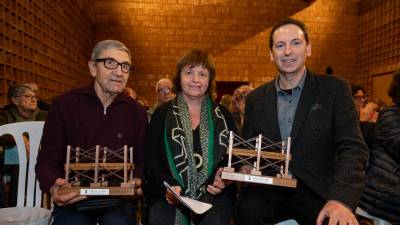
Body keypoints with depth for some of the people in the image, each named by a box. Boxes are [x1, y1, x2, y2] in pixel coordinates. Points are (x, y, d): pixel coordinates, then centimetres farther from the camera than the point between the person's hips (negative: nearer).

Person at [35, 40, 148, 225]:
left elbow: (141, 160, 8)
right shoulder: (65, 104, 0)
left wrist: (137, 182, -14)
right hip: (72, 199, 0)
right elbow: (48, 159, 0)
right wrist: (52, 186, -20)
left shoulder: (137, 112, 4)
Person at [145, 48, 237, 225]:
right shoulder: (162, 114, 9)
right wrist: (168, 186, -14)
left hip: (213, 194, 1)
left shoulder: (222, 115, 13)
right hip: (169, 196, 0)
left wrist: (224, 179, -7)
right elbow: (151, 159, 3)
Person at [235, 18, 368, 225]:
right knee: (247, 208, -27)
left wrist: (342, 199, -23)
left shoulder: (335, 89, -1)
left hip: (316, 191, 0)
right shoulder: (256, 99, 7)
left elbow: (353, 148, -8)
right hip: (269, 189, 1)